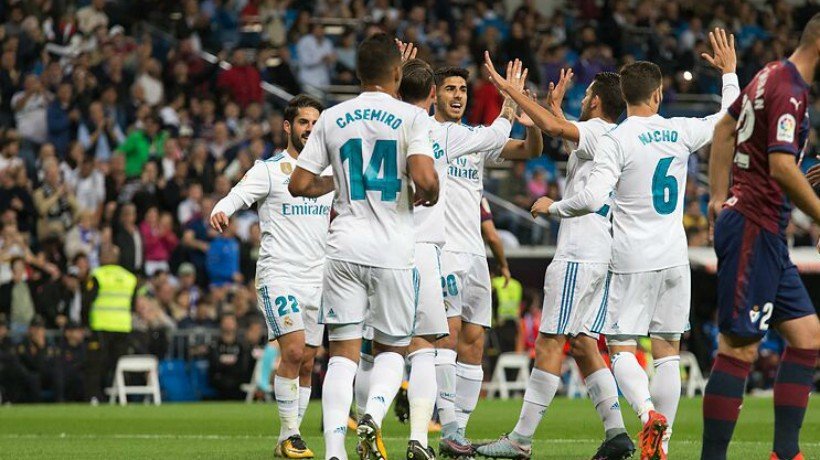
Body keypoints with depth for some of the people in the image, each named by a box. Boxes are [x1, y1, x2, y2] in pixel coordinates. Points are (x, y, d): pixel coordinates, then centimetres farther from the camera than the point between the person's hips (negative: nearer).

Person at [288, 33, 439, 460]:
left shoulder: (332, 119, 5)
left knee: (343, 352, 4)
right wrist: (427, 197, 4)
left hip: (345, 249, 2)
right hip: (393, 252, -2)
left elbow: (300, 184, 6)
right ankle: (373, 415, -13)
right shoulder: (410, 117, -4)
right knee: (392, 349, 15)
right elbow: (424, 178, -18)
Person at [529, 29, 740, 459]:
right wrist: (729, 72, 34)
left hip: (632, 261, -4)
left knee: (621, 348, -1)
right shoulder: (680, 132, 3)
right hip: (673, 258, 4)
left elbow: (592, 198, -18)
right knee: (667, 351, 9)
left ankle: (649, 413, -27)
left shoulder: (616, 140, -10)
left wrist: (553, 207, 0)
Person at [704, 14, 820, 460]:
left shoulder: (772, 76, 14)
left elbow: (725, 128, 26)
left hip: (765, 235, 10)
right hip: (754, 228, -10)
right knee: (739, 348, -9)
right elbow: (781, 166, -26)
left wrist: (720, 196, 26)